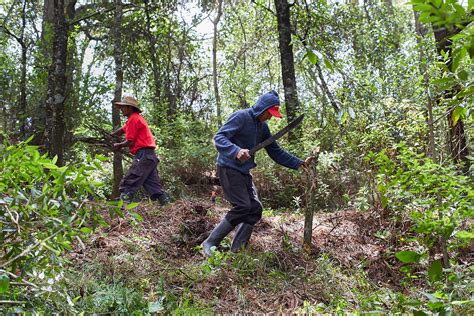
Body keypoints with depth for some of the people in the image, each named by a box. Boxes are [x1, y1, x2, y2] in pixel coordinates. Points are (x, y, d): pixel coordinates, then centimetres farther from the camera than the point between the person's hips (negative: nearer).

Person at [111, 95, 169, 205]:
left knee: (127, 185, -9)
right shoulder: (136, 118, 22)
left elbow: (130, 142, -10)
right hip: (150, 156, 10)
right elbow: (121, 130, 27)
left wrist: (118, 145, 7)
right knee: (154, 186, 9)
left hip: (143, 156, -10)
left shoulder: (133, 119, -7)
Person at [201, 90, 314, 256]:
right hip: (229, 168, -9)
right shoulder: (240, 117, -12)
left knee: (255, 209, 1)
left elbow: (276, 152, 15)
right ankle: (209, 243, -7)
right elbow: (218, 137, -20)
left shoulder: (263, 127, 12)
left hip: (244, 172, 9)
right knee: (242, 206, -18)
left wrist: (300, 163, 8)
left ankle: (237, 250, 8)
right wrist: (236, 151, -38)